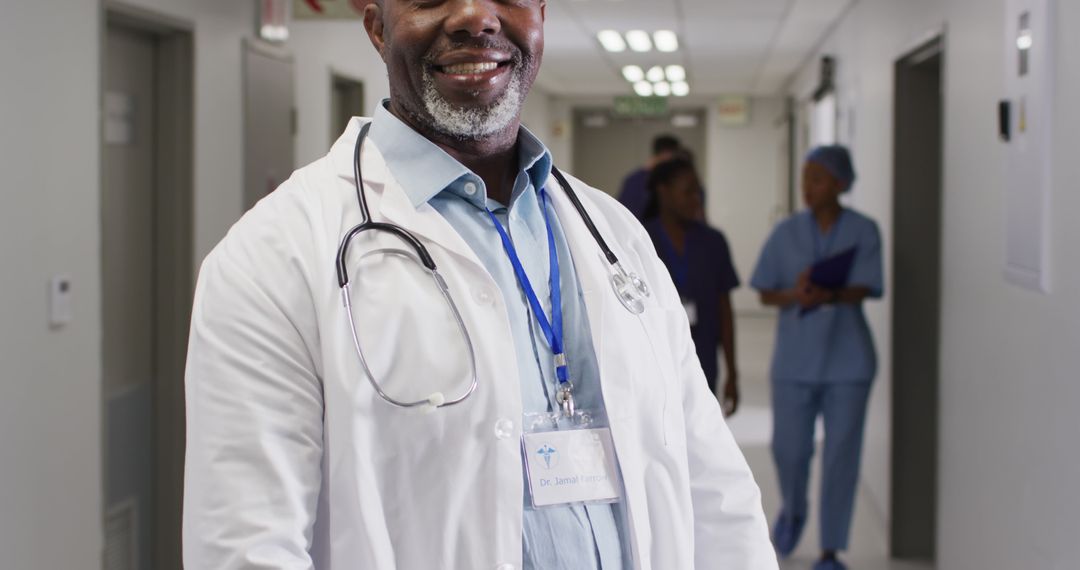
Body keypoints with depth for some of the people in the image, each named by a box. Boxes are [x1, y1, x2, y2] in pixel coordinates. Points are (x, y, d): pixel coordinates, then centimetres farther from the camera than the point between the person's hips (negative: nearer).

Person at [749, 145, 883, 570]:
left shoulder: (863, 231, -2)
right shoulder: (787, 232, 3)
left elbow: (862, 290, -13)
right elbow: (765, 294, 3)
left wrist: (828, 296, -34)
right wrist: (794, 296, -19)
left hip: (847, 360, -1)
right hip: (794, 358, 2)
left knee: (841, 453, 0)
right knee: (789, 448, 2)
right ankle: (794, 510, 35)